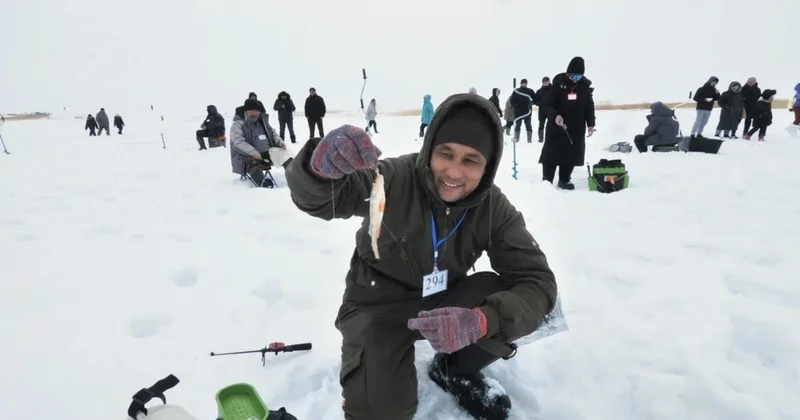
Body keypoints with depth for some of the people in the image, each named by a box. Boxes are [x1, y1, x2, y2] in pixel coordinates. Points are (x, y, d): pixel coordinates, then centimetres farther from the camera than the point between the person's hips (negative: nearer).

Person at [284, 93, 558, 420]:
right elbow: (313, 197, -31)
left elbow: (538, 283, -21)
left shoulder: (494, 209, -14)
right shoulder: (395, 179, -23)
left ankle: (454, 370, 7)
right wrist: (321, 164, -56)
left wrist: (480, 321, -41)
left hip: (443, 300, 4)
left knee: (503, 302, -23)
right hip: (378, 306, -3)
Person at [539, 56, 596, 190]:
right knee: (551, 154, -1)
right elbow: (548, 105, -10)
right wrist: (555, 115, -29)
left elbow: (590, 107, 11)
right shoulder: (559, 84, -8)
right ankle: (547, 181, 8)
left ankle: (564, 180, 20)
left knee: (571, 155, 7)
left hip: (577, 129, 4)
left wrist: (590, 124, 6)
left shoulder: (585, 86, 3)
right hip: (556, 127, -3)